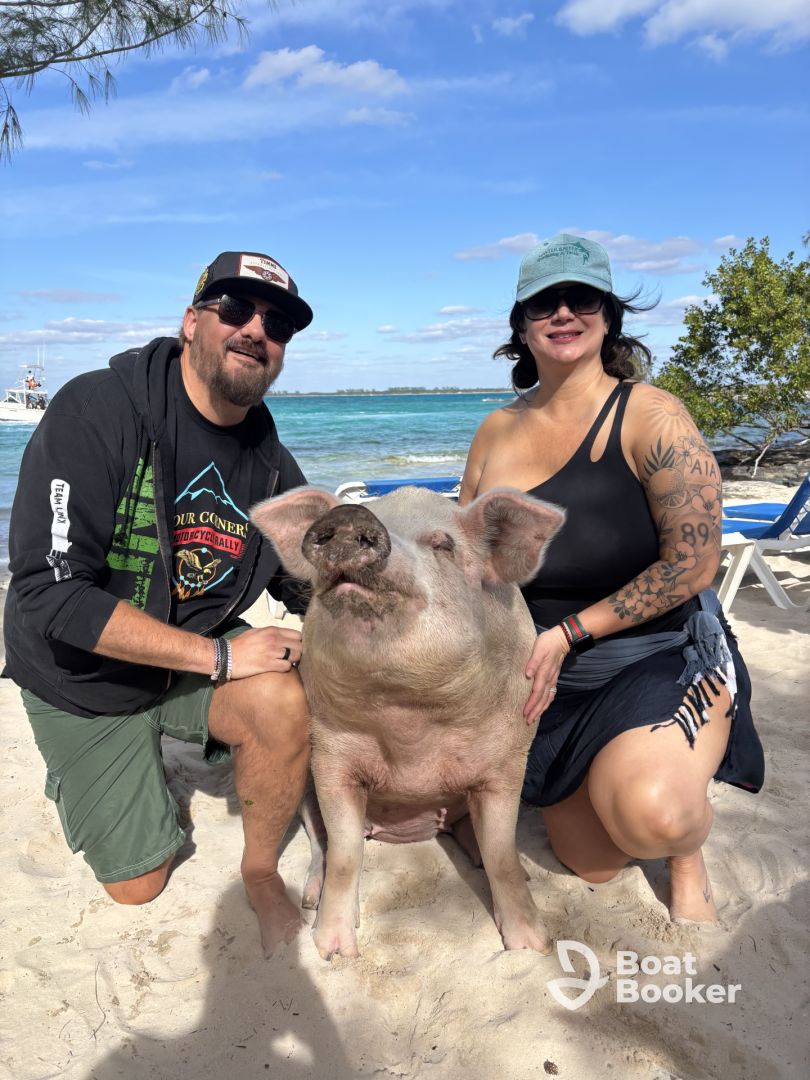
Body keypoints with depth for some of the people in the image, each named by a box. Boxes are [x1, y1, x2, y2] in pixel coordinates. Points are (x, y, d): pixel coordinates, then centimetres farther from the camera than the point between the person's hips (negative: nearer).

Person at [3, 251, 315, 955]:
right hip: (85, 678, -3)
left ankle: (261, 870, 0)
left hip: (202, 646, 3)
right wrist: (220, 655, -31)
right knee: (139, 886, 10)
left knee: (285, 701, -30)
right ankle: (79, 773, 41)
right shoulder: (95, 412, -25)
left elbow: (305, 586, 2)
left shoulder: (269, 461, -8)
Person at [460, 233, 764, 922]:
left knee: (650, 816, -32)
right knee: (592, 864, 11)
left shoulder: (650, 417, -15)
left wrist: (567, 633, -20)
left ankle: (688, 855, 5)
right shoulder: (497, 432, 1)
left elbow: (695, 562, -19)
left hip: (661, 657, -4)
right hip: (554, 675, 5)